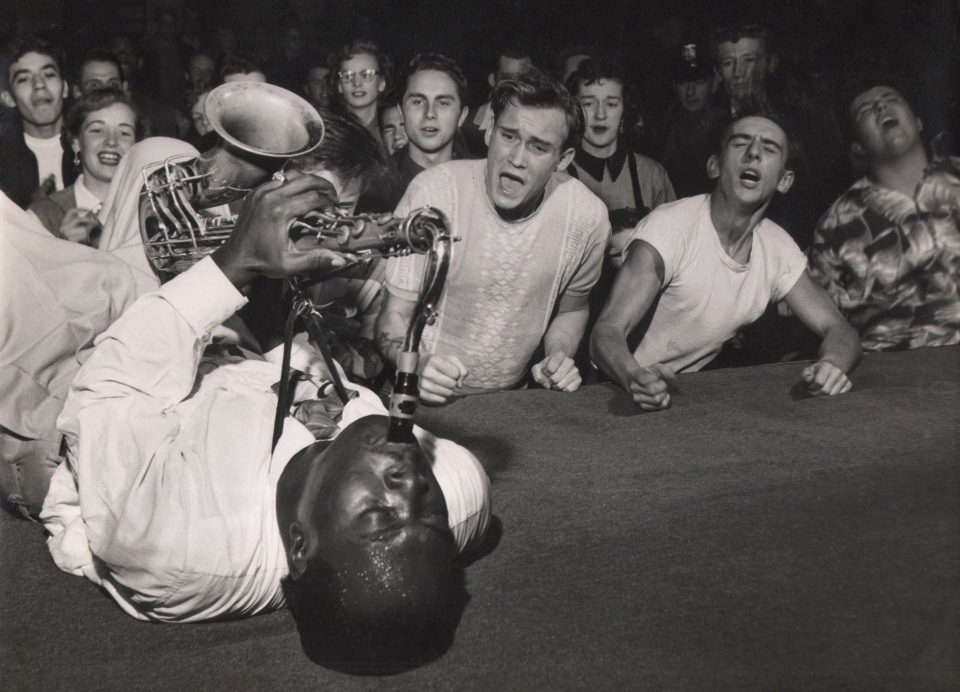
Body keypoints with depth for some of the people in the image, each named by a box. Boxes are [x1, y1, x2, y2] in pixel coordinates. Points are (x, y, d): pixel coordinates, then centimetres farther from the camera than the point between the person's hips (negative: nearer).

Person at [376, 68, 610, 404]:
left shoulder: (587, 216, -4)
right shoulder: (434, 192, -12)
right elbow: (394, 314, -7)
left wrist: (560, 357, -3)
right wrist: (417, 366, -27)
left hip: (510, 402, 2)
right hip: (425, 400, -2)